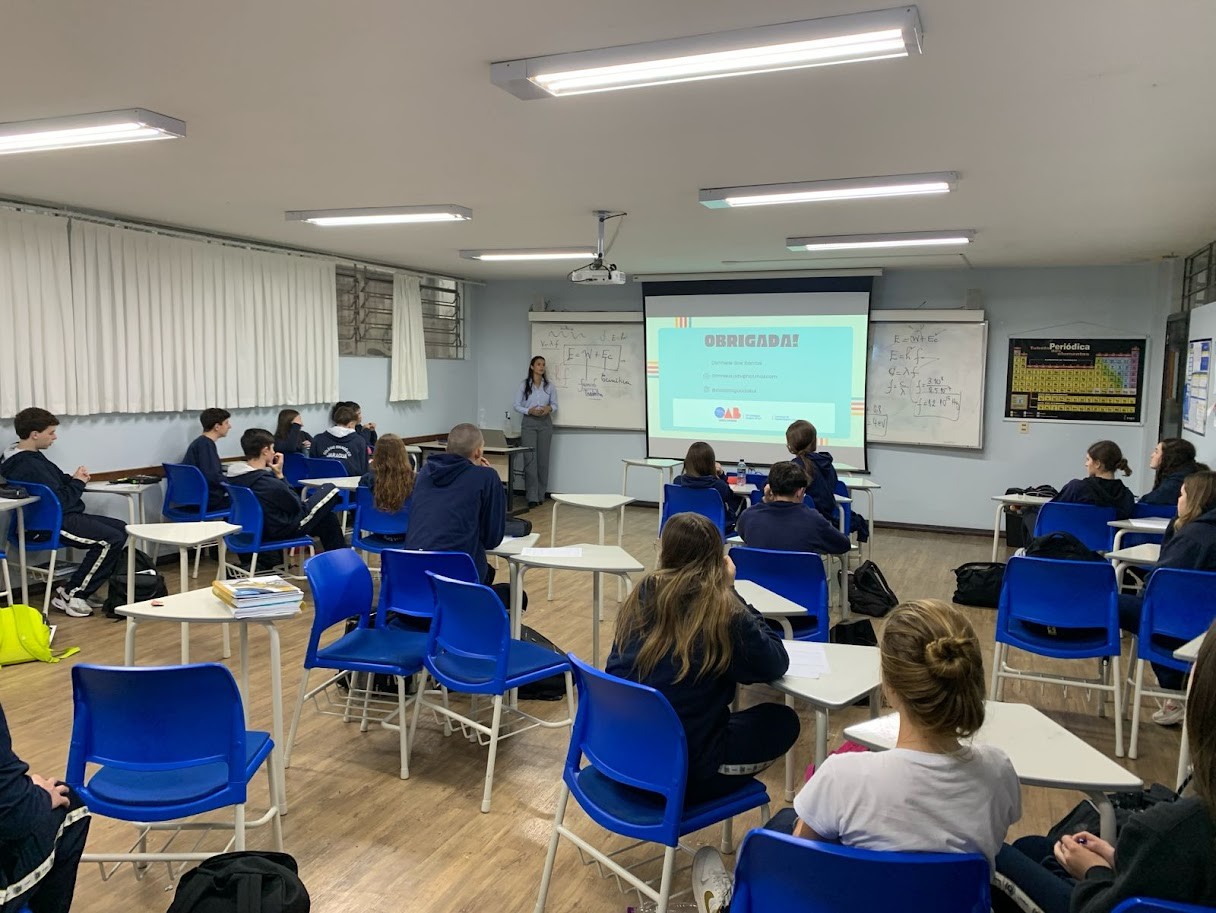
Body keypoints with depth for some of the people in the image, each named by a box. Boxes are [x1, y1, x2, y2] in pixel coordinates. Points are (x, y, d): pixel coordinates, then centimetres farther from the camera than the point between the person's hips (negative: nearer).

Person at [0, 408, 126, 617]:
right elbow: (60, 502, -23)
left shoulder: (30, 458, 13)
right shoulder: (30, 466, -21)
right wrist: (78, 483, -6)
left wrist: (72, 479, 0)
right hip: (52, 525, -11)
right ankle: (70, 595, -8)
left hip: (64, 517, 11)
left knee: (122, 529, 8)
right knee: (112, 539, -22)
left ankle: (83, 587, 11)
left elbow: (55, 483, 21)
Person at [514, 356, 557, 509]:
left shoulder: (549, 386, 5)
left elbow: (555, 405, 9)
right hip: (529, 423, -2)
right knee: (530, 459, -8)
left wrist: (549, 408, -13)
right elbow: (517, 405, 1)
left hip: (545, 423, 2)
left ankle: (541, 494, 14)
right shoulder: (524, 385, 1)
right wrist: (529, 411, -15)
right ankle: (532, 497, -6)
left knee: (543, 459, 4)